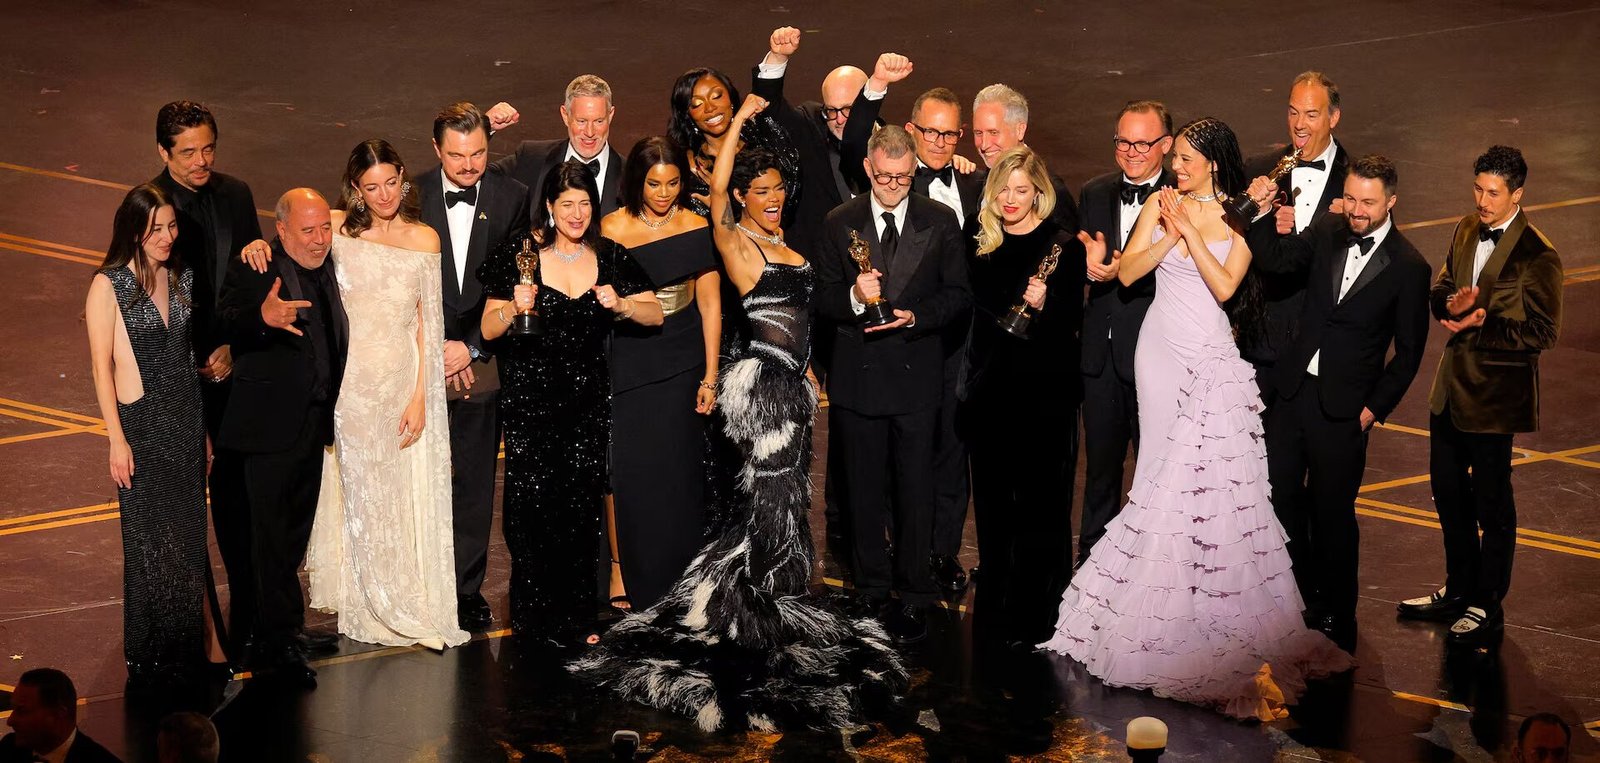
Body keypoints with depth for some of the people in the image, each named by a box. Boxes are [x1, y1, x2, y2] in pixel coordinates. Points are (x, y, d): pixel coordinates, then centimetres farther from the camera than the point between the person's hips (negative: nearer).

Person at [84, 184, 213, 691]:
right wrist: (116, 440, -12)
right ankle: (148, 659, 11)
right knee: (149, 540, 1)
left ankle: (186, 650, 21)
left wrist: (204, 422, 12)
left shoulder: (182, 278, 6)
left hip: (187, 417, 5)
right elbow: (101, 366, -9)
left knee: (188, 535, 10)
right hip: (141, 421, -5)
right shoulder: (109, 286, -9)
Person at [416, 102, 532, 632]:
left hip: (483, 362, 1)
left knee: (475, 484, 9)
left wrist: (474, 347, -8)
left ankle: (468, 590, 19)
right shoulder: (412, 197, -2)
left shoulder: (511, 198, 0)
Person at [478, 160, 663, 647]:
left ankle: (575, 616, 13)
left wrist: (621, 304, -14)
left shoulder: (609, 257, 5)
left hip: (588, 400, 2)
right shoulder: (521, 254, -3)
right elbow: (489, 330, -2)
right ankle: (534, 614, 10)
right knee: (532, 504, -5)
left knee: (582, 505, 0)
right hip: (530, 398, -2)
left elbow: (656, 314, 5)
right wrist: (515, 307, -23)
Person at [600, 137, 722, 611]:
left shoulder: (696, 229, 1)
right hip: (628, 361, -1)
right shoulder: (613, 229, -2)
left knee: (677, 469, 1)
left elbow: (710, 305, 2)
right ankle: (623, 568, 10)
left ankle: (676, 580, 15)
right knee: (626, 465, -5)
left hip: (681, 362, 1)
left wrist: (710, 376, -1)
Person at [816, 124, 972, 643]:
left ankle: (913, 596, 8)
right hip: (857, 373, 1)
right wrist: (854, 297, -18)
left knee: (915, 489, 0)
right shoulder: (840, 223, 4)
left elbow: (959, 293, 1)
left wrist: (915, 317, -16)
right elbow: (823, 298, 4)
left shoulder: (940, 222, 2)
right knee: (864, 488, 10)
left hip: (916, 376, -1)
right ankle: (872, 586, 22)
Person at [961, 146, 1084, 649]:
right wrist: (968, 385, 12)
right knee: (992, 500, 10)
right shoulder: (981, 244, 10)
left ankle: (1031, 616, 4)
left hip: (1043, 391, -5)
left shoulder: (1062, 245, -4)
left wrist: (1044, 305, -26)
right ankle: (993, 606, 21)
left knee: (1038, 502, -2)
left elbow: (1073, 321, -8)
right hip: (990, 390, 5)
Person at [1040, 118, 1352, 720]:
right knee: (1165, 468, 4)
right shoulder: (1161, 204, 5)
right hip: (1162, 349, 2)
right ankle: (1160, 592, 14)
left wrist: (1191, 231, -14)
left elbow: (1225, 286, -11)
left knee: (1217, 473, -4)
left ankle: (1219, 606, 5)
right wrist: (1170, 234, -14)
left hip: (1214, 355, -1)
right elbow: (1128, 272, -2)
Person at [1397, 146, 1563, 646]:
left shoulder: (1537, 257, -16)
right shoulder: (1467, 232, 6)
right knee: (1448, 491, 19)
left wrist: (1482, 325, -23)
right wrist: (1451, 303, -12)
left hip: (1495, 393, -8)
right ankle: (1459, 590, 36)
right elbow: (1440, 289, 11)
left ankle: (1487, 608, 19)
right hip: (1452, 385, 8)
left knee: (1492, 503, 5)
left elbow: (1541, 332, -15)